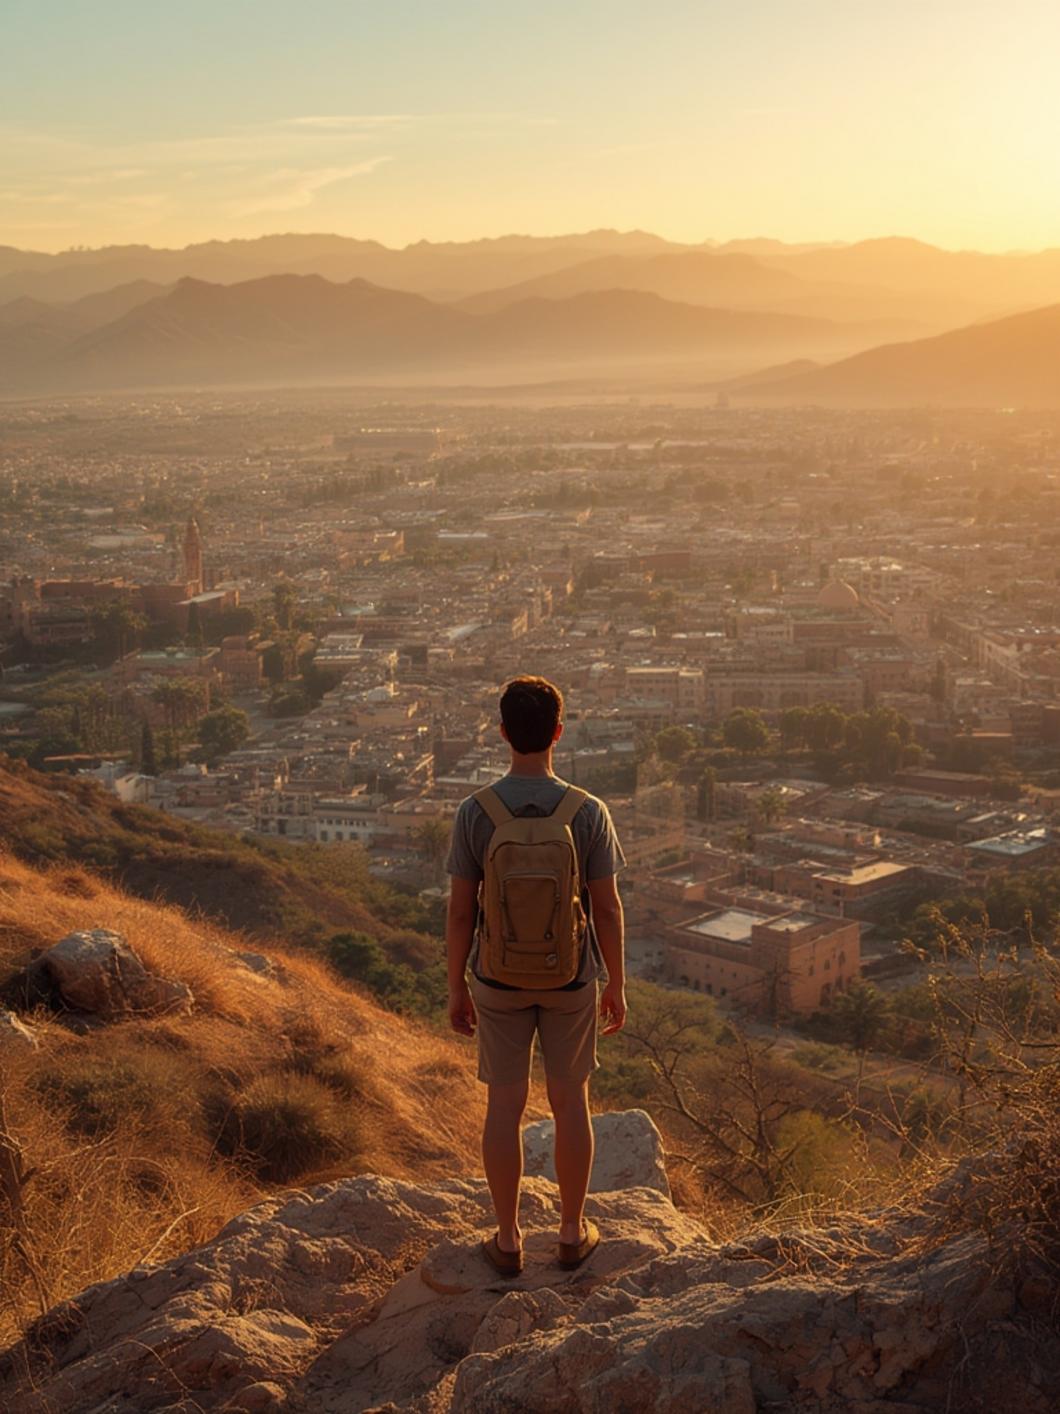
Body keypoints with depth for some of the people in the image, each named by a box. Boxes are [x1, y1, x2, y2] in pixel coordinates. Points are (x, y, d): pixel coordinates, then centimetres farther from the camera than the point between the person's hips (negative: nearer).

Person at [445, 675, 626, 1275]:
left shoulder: (475, 813, -13)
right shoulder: (589, 813, -14)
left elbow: (460, 912, -8)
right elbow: (608, 909, -9)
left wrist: (457, 989, 4)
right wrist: (617, 986, 4)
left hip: (499, 979, 0)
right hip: (571, 979, 0)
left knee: (506, 1103, 11)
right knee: (570, 1099, 15)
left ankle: (509, 1240, 22)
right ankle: (573, 1232, 27)